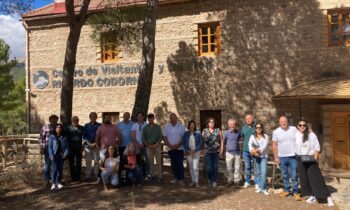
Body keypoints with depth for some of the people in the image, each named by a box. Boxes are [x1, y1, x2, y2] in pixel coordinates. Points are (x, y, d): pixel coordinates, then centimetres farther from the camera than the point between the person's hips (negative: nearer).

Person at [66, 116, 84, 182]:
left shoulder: (82, 128, 7)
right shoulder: (68, 128, 5)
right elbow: (67, 138, 1)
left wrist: (82, 146, -3)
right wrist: (68, 147, -6)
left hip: (79, 148, 1)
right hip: (71, 148, 0)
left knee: (78, 163, 3)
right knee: (72, 163, 5)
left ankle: (78, 177, 12)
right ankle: (73, 177, 14)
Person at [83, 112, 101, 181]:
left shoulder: (99, 125, 4)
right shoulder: (86, 125, 10)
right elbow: (84, 136, 7)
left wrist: (95, 144, -8)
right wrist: (89, 144, -5)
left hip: (96, 146, -1)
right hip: (88, 145, 2)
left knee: (97, 161, 0)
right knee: (88, 161, 3)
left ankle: (97, 175, 7)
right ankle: (88, 176, 9)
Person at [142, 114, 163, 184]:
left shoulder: (157, 127, 5)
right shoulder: (145, 128, 6)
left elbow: (161, 137, 2)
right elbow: (143, 138, 4)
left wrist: (156, 144, -11)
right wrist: (148, 145, -8)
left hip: (157, 146, -1)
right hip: (149, 147, 1)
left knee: (159, 162, -4)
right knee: (151, 163, 5)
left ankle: (160, 177, -2)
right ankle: (153, 176, 14)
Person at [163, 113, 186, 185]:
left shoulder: (181, 127, -2)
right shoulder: (166, 127, 4)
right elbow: (164, 137, 2)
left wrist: (178, 145, -13)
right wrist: (170, 145, -9)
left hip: (179, 148, -3)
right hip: (170, 149, 3)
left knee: (180, 164, -8)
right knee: (173, 164, 8)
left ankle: (181, 179, -3)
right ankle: (176, 178, 18)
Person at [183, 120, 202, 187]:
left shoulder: (198, 133, -4)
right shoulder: (186, 134, 3)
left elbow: (200, 143, -4)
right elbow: (184, 143, 7)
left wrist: (194, 150, -12)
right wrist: (187, 150, -7)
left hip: (196, 152, -3)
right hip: (189, 153, 3)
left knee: (195, 167, -8)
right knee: (191, 167, 9)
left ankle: (197, 182, 2)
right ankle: (193, 181, 20)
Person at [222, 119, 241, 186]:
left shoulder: (238, 132, 0)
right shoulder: (226, 133, -7)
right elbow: (223, 142, 2)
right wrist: (222, 152, 5)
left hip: (237, 152, 2)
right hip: (229, 153, -2)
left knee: (237, 167, 8)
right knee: (229, 168, 4)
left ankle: (236, 180, 21)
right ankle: (230, 180, 18)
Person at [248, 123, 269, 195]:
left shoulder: (265, 136, 3)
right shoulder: (252, 136, 7)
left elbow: (264, 146, -11)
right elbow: (250, 144, -9)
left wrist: (256, 150, -21)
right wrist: (253, 151, -26)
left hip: (263, 156, -2)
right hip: (255, 157, 2)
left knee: (263, 172, -10)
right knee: (257, 172, 6)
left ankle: (263, 188, -6)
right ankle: (259, 187, 15)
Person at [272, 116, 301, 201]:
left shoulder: (294, 129, 0)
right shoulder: (276, 132, 0)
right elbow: (274, 145, 2)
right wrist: (276, 157, -2)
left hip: (293, 156, -1)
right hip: (282, 157, 1)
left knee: (294, 176, 1)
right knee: (285, 175, 12)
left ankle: (295, 192, 11)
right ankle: (287, 190, 24)